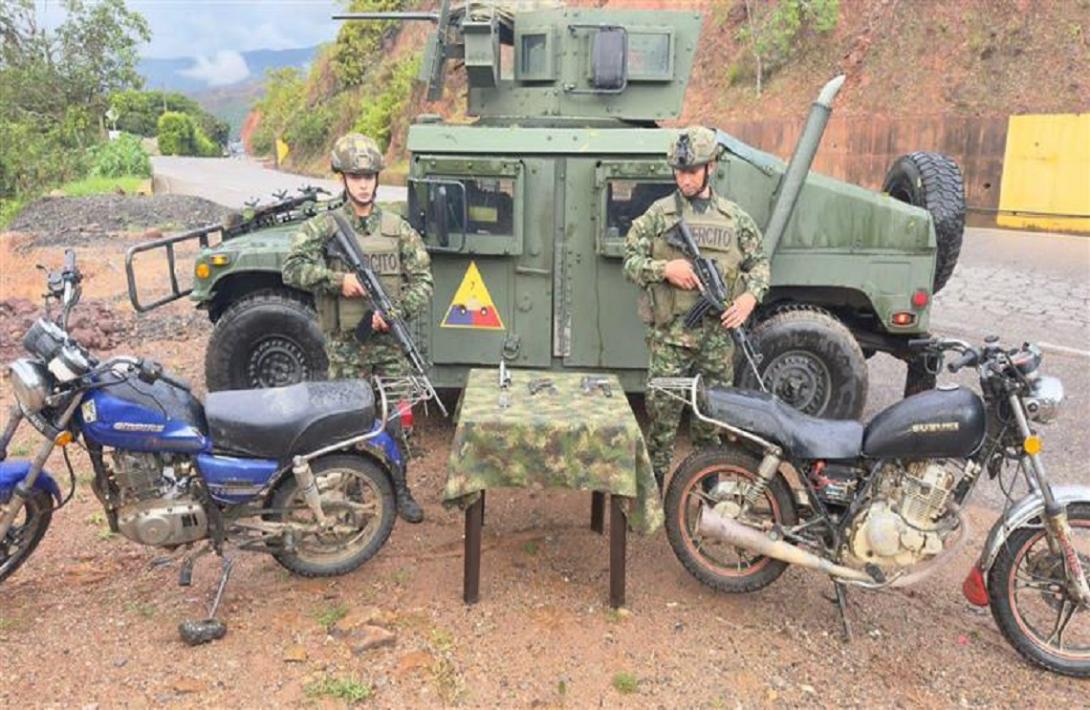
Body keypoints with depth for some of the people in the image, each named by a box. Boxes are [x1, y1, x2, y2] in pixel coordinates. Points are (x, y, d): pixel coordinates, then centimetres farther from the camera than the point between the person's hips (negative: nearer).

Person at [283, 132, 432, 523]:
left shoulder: (398, 228, 5)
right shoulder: (323, 227, 0)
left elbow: (422, 281, 2)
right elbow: (292, 269, -9)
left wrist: (394, 311, -13)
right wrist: (338, 279, -20)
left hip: (390, 340, 2)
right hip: (345, 344, -1)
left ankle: (399, 489, 22)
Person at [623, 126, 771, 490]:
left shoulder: (735, 217, 9)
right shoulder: (658, 214, 3)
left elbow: (759, 262, 15)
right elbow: (631, 261, 2)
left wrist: (750, 297, -4)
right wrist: (664, 268, -16)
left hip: (718, 331, 2)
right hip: (671, 331, -2)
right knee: (662, 409, -1)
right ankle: (654, 484, 13)